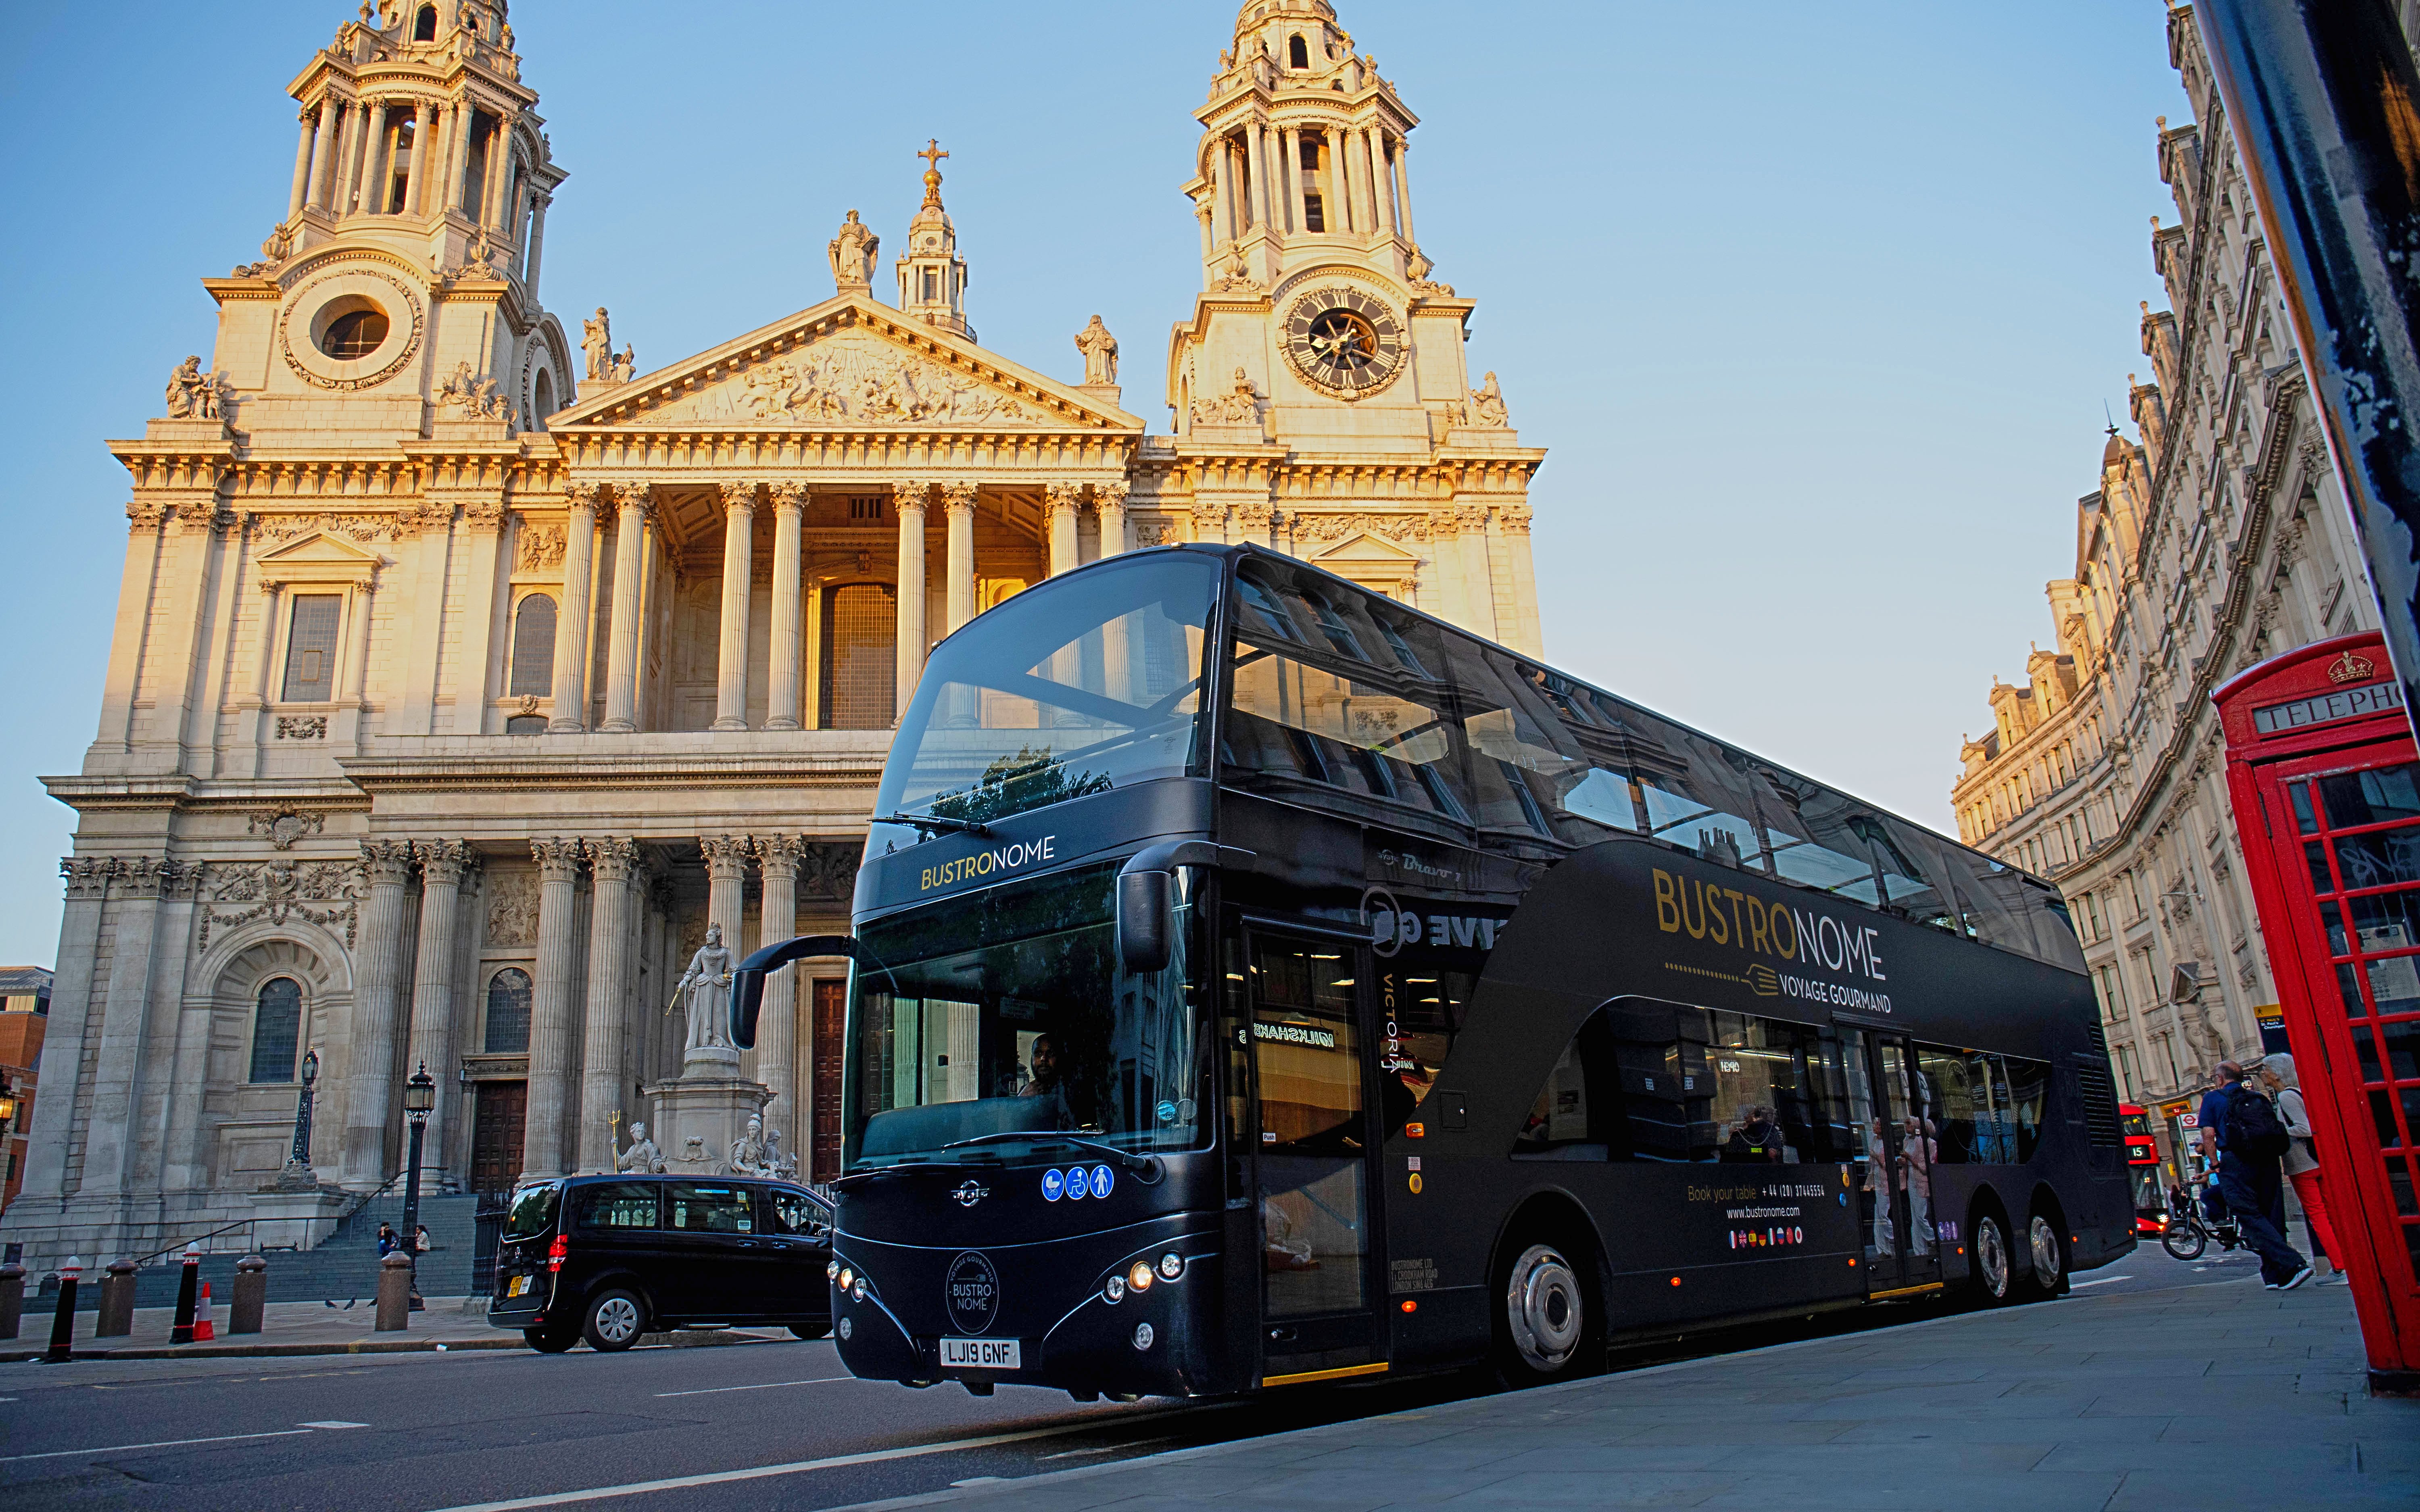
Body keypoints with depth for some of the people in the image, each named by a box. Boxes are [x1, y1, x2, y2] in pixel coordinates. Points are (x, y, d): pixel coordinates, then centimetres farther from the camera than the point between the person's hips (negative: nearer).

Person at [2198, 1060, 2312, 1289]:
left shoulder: (2213, 1098, 6)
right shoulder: (2258, 1097, 19)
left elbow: (2208, 1135, -3)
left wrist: (2215, 1164, 4)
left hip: (2235, 1161, -5)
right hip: (2268, 1159, 5)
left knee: (2251, 1218, -6)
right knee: (2272, 1216, 9)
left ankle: (2292, 1265, -21)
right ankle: (2275, 1276, 8)